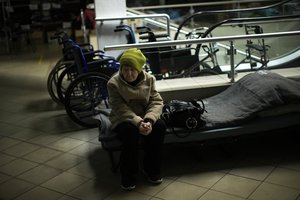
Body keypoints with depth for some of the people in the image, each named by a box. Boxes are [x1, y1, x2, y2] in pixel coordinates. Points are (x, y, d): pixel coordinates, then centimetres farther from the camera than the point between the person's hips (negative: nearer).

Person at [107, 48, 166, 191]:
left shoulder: (149, 79, -4)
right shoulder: (113, 83, -13)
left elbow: (157, 102, -9)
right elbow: (121, 109, -20)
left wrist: (149, 120, -28)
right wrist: (138, 123, -34)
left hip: (145, 118, 3)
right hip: (123, 121, -3)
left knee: (160, 125, -28)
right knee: (131, 131, -36)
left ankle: (151, 168, -9)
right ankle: (128, 174, -16)